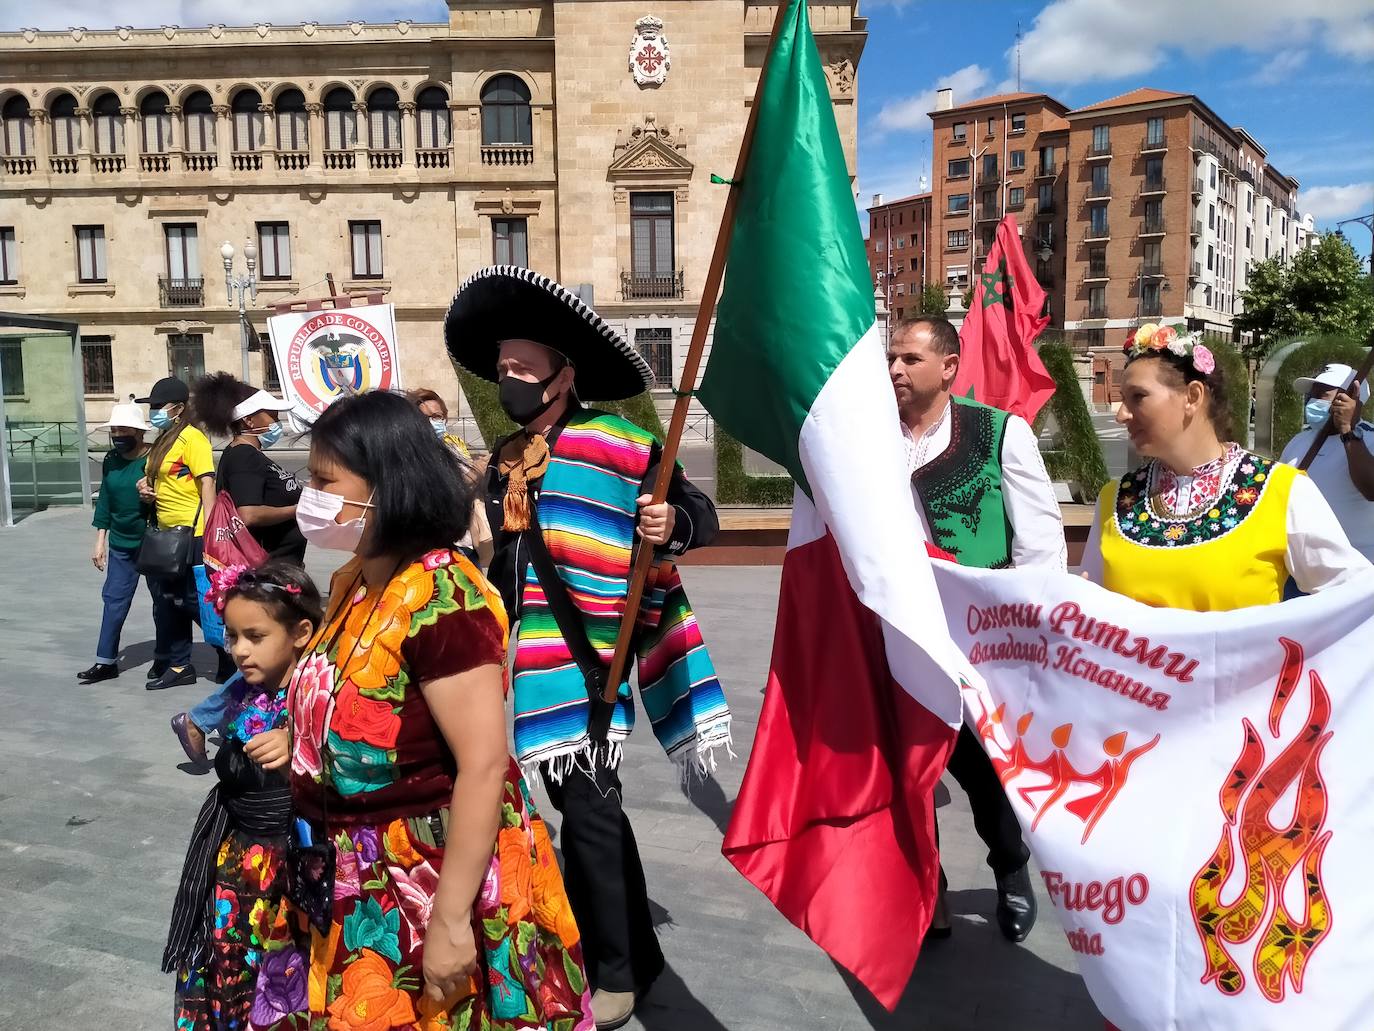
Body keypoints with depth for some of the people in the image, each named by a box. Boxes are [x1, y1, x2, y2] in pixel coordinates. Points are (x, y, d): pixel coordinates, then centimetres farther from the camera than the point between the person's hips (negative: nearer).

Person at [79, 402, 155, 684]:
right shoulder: (111, 461, 5)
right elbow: (105, 500, 10)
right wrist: (100, 540, 10)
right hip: (120, 545, 5)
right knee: (114, 601, 6)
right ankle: (106, 661, 12)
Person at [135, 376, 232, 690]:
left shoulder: (191, 437, -11)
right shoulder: (162, 441, 16)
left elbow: (207, 483, -17)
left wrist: (208, 533, -23)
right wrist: (146, 488, 5)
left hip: (192, 534, -10)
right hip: (169, 534, 10)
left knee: (197, 600, -4)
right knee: (169, 600, 13)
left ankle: (231, 658, 10)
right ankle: (178, 665, 22)